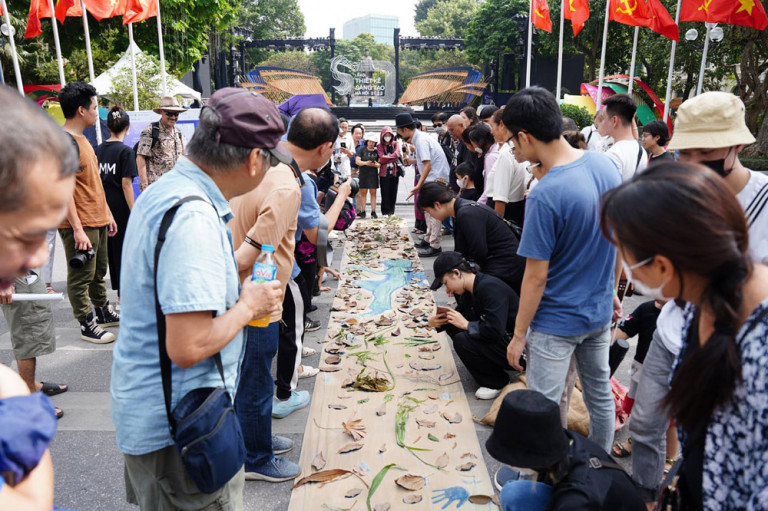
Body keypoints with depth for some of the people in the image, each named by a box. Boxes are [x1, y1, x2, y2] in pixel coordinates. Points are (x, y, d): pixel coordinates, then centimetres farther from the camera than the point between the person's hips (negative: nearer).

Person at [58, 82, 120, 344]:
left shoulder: (82, 139, 14)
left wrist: (107, 214, 19)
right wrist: (78, 229, -22)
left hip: (97, 221, 9)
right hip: (80, 225, -9)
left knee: (99, 272, 20)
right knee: (81, 276, 3)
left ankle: (104, 312, 34)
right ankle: (87, 325, 14)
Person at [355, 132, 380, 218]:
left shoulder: (377, 151, 8)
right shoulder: (362, 150, 4)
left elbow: (380, 164, 4)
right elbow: (357, 161, -4)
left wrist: (375, 164, -19)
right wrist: (366, 163, -21)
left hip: (373, 174, 1)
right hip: (363, 174, -1)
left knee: (373, 192, 2)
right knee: (363, 192, 1)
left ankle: (373, 212, 4)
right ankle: (362, 211, 5)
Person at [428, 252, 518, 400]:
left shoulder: (490, 288, -25)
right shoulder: (472, 289, 4)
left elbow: (495, 331, -33)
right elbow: (460, 315, 16)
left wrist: (465, 324, -18)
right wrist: (437, 322, -5)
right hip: (501, 339, 9)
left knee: (462, 341, -25)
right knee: (452, 324, 2)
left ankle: (496, 382, -2)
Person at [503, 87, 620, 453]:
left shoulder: (544, 196, -27)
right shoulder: (605, 165, -4)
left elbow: (536, 277, -21)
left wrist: (519, 334, -9)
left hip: (556, 322, -8)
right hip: (600, 312, 8)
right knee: (600, 393, 23)